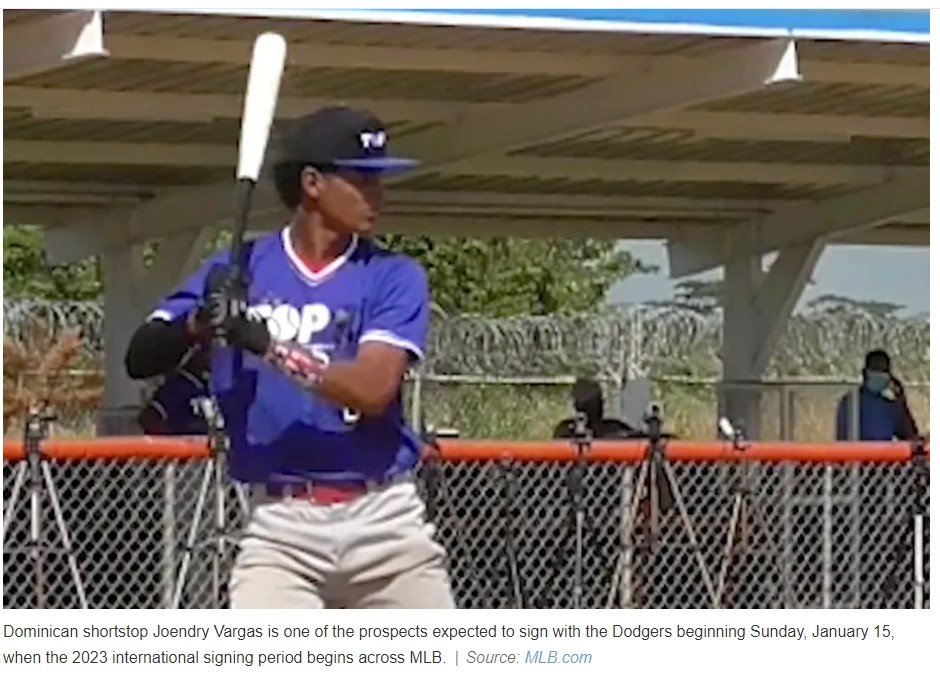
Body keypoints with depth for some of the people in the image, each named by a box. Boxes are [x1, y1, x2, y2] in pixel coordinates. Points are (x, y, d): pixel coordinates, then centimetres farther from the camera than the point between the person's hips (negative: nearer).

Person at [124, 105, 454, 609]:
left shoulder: (394, 278, 1)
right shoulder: (238, 273, 4)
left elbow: (372, 389, -14)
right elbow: (140, 357, 0)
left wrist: (267, 344, -23)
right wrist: (198, 322, -21)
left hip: (384, 520, 1)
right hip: (280, 527, -1)